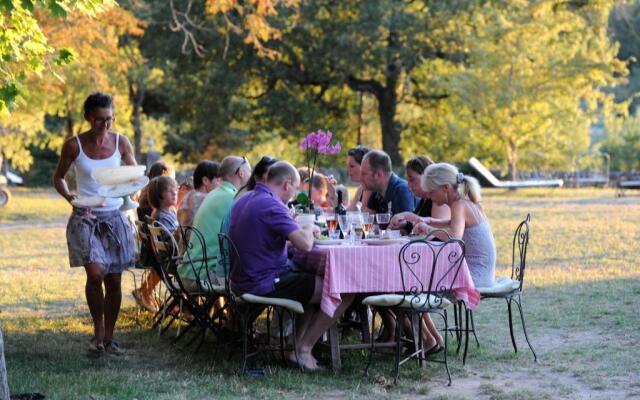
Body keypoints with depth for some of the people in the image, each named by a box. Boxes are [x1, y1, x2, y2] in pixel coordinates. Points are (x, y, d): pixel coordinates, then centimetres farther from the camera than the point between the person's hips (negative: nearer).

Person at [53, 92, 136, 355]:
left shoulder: (120, 142, 1)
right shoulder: (74, 145, -5)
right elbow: (58, 178, 7)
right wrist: (69, 197, -11)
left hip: (114, 217, 3)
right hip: (86, 217, -2)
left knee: (114, 280, 4)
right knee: (95, 273, -20)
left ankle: (109, 338, 17)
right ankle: (98, 330, 0)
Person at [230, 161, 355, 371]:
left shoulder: (244, 200, 12)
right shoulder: (271, 205, -19)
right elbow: (305, 244, -27)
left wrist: (303, 230, 17)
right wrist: (309, 228, -4)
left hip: (242, 281, 10)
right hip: (264, 284, -10)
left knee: (313, 281, 30)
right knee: (345, 292, -8)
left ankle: (297, 345, 22)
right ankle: (304, 349, 2)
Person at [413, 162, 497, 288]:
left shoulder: (459, 205, -15)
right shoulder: (469, 203, 10)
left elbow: (454, 236, -34)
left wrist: (428, 229, -19)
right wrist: (429, 221, 15)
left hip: (475, 277, -9)